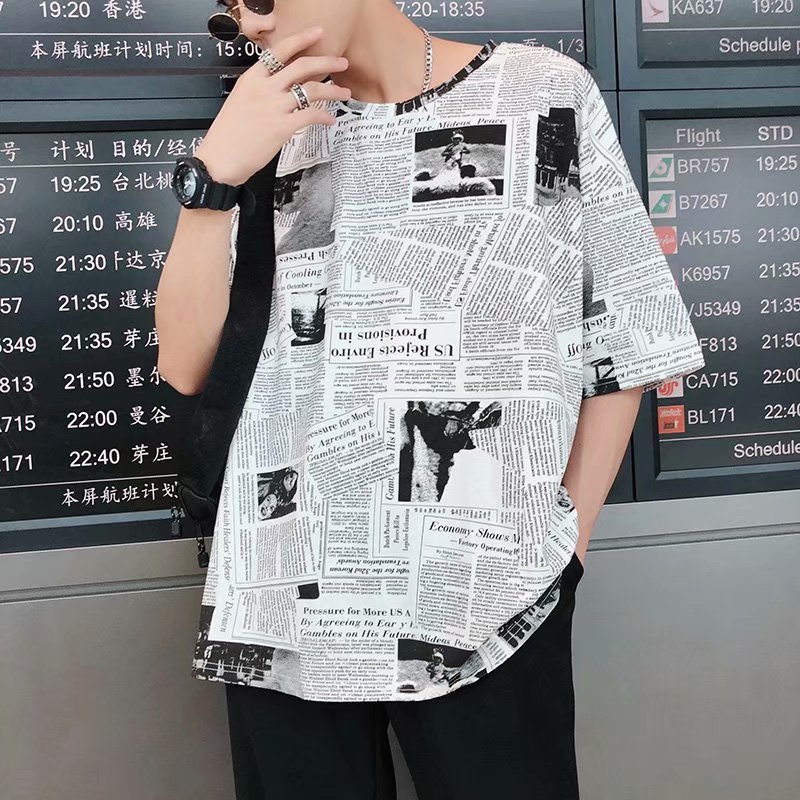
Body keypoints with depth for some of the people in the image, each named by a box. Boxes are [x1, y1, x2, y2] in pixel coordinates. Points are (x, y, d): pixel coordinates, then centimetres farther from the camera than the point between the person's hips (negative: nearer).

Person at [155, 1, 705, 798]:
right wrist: (214, 173, -8)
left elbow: (621, 347, 4)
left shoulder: (546, 96, 2)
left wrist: (565, 546, 0)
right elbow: (183, 372, 3)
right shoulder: (267, 134, 9)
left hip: (489, 609, -2)